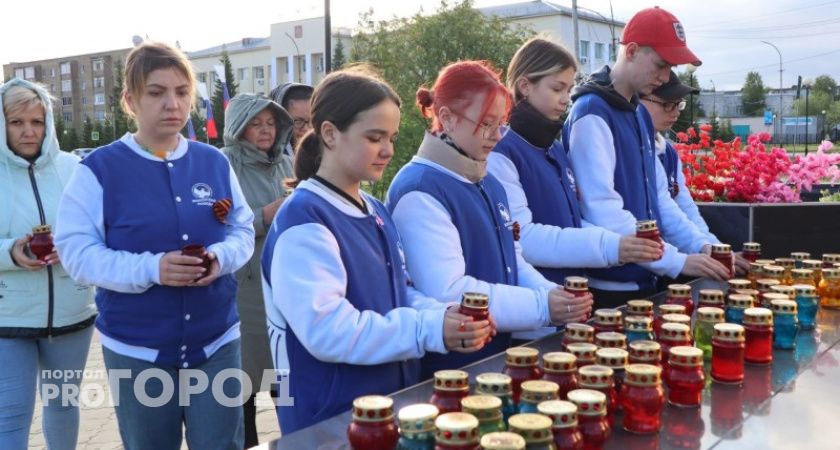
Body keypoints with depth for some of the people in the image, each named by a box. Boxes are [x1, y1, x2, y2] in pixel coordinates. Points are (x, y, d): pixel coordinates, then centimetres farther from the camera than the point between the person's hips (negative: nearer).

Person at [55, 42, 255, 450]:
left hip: (217, 342, 3)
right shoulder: (98, 170, -8)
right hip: (137, 350, -2)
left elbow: (243, 231, 7)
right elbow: (76, 252, -12)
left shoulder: (215, 162, 3)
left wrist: (221, 257, -16)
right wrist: (149, 268, -26)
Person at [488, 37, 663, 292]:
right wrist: (606, 247, -25)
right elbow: (520, 238, -23)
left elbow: (568, 223, 13)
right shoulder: (500, 153, -14)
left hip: (572, 291, 8)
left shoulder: (556, 149, 13)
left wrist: (621, 244, -5)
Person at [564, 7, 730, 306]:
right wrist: (677, 261, -23)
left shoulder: (640, 114, 13)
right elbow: (602, 210, -24)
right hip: (608, 286, -9)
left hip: (642, 280, 9)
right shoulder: (592, 113, -16)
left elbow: (658, 197, 15)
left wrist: (701, 246, 2)